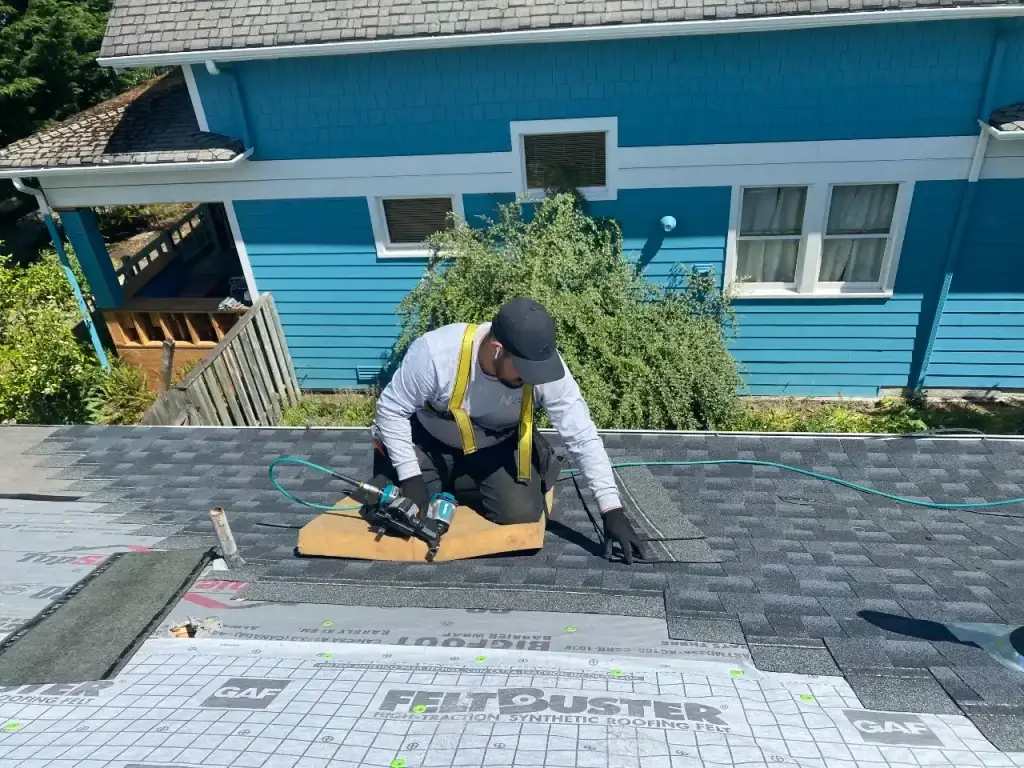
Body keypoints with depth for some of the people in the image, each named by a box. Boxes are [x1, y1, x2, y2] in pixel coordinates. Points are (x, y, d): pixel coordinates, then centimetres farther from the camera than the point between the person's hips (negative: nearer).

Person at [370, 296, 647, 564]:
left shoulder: (543, 365, -29)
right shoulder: (435, 352, -35)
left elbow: (584, 438, -24)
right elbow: (391, 409, -20)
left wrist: (612, 510, -28)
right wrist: (409, 476, -24)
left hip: (498, 445, 2)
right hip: (428, 440, -1)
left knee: (523, 512, -18)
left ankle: (449, 485, 9)